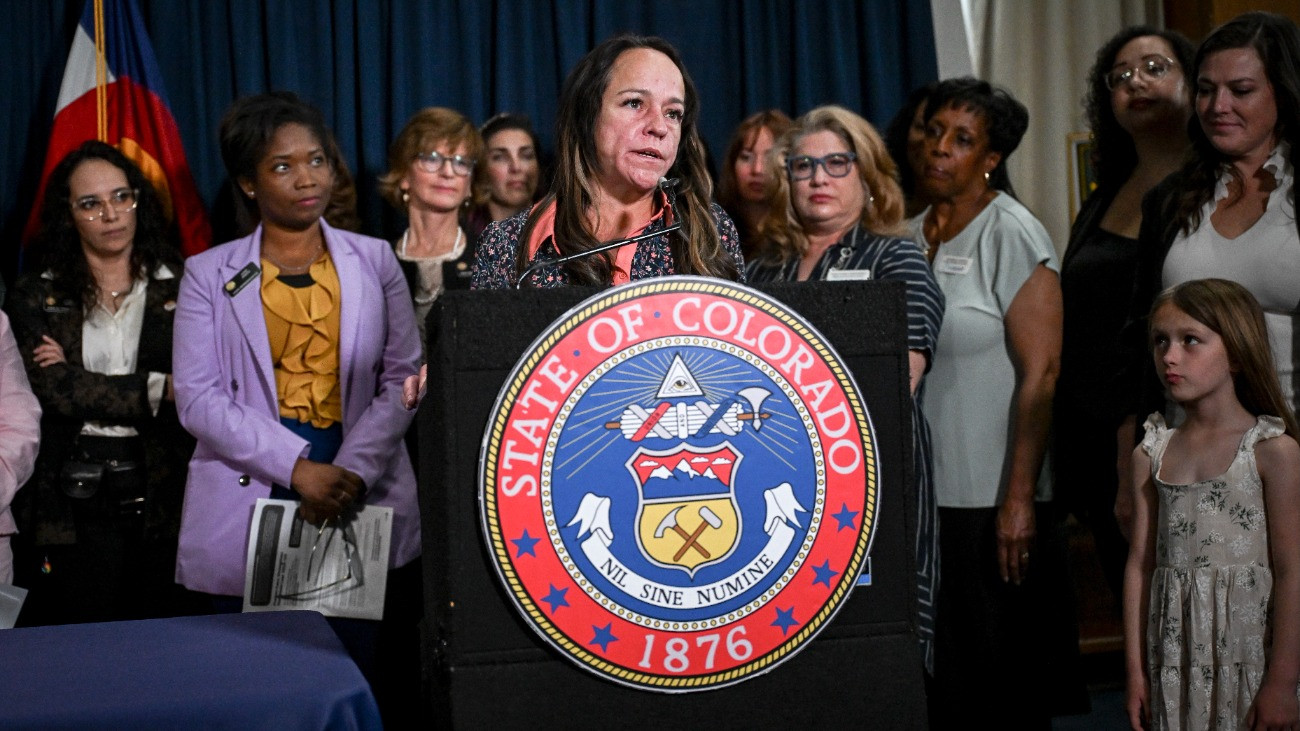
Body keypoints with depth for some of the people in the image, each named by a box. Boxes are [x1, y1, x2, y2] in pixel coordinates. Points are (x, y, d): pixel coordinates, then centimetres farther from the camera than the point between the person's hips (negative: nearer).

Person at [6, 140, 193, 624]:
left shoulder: (182, 288, 5)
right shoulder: (37, 295, 7)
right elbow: (52, 390, -6)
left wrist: (80, 378, -9)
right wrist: (159, 390, -12)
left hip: (160, 493, 0)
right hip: (72, 499, 0)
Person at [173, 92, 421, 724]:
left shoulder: (373, 261, 10)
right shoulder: (209, 275, 6)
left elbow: (403, 376, 3)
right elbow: (197, 397, -3)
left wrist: (353, 470, -13)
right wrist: (298, 468, -15)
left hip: (364, 504, 1)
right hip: (251, 502, -1)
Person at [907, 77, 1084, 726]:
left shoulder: (1011, 235, -8)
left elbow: (1041, 373, -14)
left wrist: (1020, 499, -20)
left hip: (990, 501, -6)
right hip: (916, 494, 6)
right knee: (933, 672, 12)